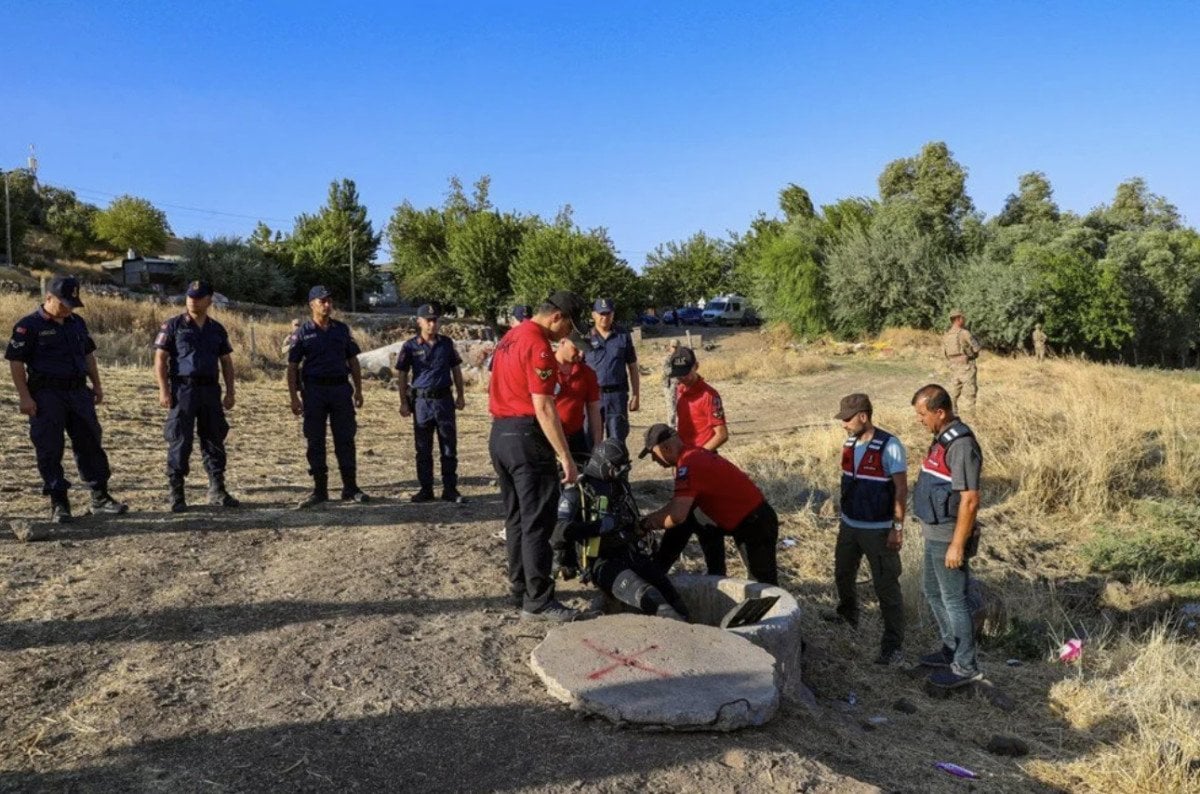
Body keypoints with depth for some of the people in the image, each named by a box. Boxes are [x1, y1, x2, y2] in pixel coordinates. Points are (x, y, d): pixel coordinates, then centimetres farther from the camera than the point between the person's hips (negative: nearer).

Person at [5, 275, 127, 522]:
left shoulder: (77, 323, 12)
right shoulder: (28, 325, -6)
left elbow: (88, 355, 20)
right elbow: (15, 362, -9)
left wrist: (97, 385, 16)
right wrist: (24, 396, -14)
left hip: (79, 392, 6)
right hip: (46, 395, -5)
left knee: (90, 444, 7)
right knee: (50, 451, 0)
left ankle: (100, 498, 15)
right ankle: (59, 504, 7)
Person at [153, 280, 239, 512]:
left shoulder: (217, 329, 12)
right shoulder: (173, 326, 1)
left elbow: (226, 362, 15)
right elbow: (160, 359, -3)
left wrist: (230, 392, 7)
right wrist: (163, 390, -12)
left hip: (210, 390, 4)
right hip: (183, 389, -4)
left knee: (214, 441, 7)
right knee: (180, 443, -2)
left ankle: (217, 492, 15)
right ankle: (176, 495, 7)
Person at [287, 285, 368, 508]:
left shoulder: (342, 329, 8)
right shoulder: (303, 333, 1)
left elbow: (353, 361, 13)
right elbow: (292, 367, 0)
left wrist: (358, 390, 7)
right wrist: (294, 397, -6)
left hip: (341, 389, 2)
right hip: (314, 390, -2)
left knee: (345, 439, 3)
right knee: (315, 442, 3)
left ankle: (350, 488, 11)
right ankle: (319, 490, 13)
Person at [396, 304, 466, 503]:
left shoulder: (446, 343, 4)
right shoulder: (411, 346, -1)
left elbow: (456, 369, 12)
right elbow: (402, 375, 3)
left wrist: (460, 395, 8)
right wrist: (403, 402, -1)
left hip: (444, 399, 1)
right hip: (422, 401, -1)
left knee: (449, 447, 4)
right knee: (423, 449, 7)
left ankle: (450, 489, 12)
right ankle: (426, 489, 17)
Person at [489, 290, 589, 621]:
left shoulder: (511, 336, 14)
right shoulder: (538, 346, -16)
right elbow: (543, 409, -21)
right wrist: (566, 457, -19)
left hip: (499, 434, 10)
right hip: (526, 437, -10)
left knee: (516, 518, 16)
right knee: (538, 522, -4)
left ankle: (519, 587, 24)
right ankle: (538, 601, 0)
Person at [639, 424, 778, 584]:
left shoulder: (688, 463, -23)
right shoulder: (694, 455, 6)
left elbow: (677, 516, -31)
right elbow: (679, 503, 13)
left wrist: (647, 524, -13)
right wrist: (648, 519, 4)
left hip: (755, 523, -10)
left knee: (765, 585, -4)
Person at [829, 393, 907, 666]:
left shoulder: (889, 446, -19)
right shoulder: (849, 443, 2)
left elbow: (901, 489, -16)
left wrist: (898, 527, -18)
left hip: (878, 530, -7)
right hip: (849, 526, 7)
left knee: (886, 588, 1)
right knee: (843, 575, 23)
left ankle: (893, 646, 10)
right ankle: (848, 618, 49)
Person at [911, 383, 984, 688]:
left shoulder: (961, 445, -24)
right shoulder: (943, 438, 6)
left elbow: (970, 500, -24)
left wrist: (957, 545, -22)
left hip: (948, 539, -10)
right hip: (935, 535, 10)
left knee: (955, 600, 4)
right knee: (933, 593, 21)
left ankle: (965, 667, 19)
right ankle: (951, 650, 37)